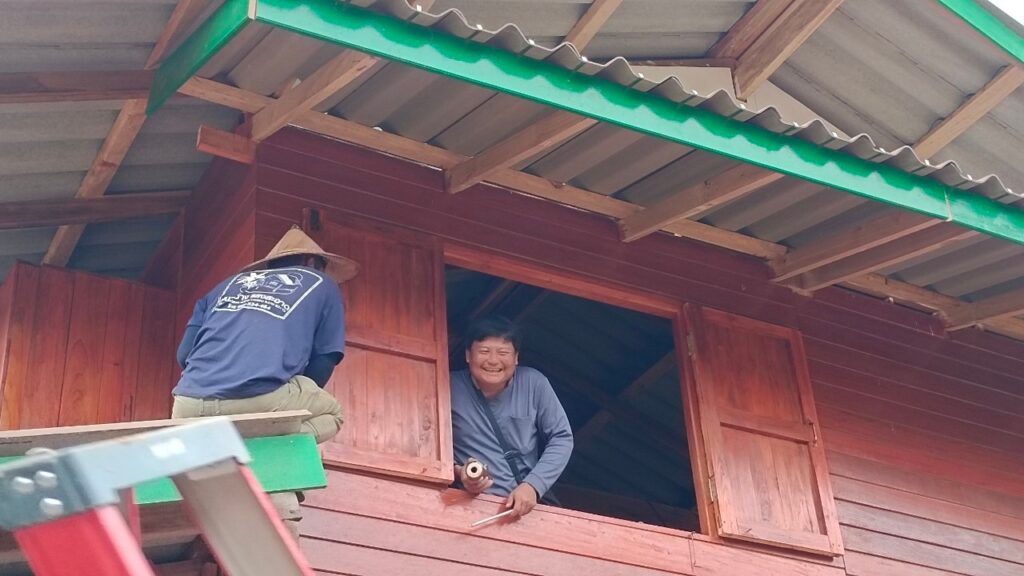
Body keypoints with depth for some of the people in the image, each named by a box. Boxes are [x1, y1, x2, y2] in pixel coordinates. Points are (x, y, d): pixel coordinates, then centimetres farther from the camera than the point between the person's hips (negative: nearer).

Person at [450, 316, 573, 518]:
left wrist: (533, 485, -11)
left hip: (530, 501, 2)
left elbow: (561, 438, 2)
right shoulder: (450, 388, -3)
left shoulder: (534, 383, 1)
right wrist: (457, 472, -17)